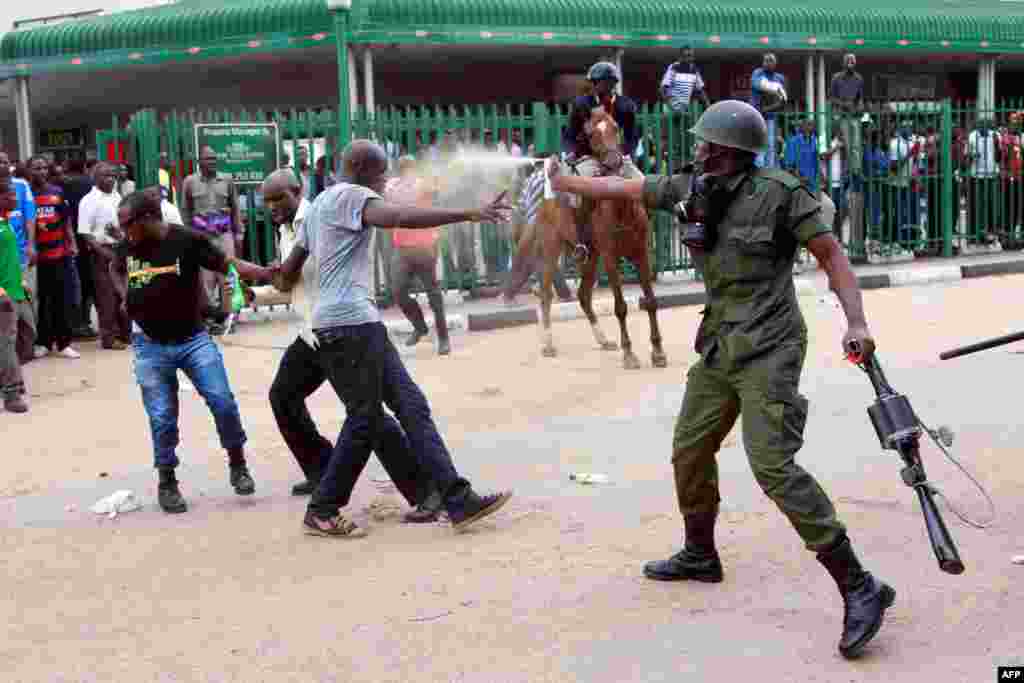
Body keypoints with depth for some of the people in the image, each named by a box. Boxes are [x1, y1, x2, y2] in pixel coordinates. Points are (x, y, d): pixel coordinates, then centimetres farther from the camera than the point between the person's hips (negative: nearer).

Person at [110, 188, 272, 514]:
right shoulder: (126, 247, -2)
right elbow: (116, 269, 21)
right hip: (150, 346, 2)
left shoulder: (188, 240, -14)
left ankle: (237, 463, 16)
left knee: (222, 401, -6)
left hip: (193, 338, -2)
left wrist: (268, 273, -24)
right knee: (162, 417, 4)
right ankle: (167, 482, 21)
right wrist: (125, 296, 4)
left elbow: (228, 264, -12)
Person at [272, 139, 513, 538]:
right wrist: (468, 214, -32)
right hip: (349, 323, -10)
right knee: (364, 421, -3)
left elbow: (289, 271, 28)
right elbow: (399, 217, -26)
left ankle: (459, 502, -2)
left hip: (360, 323, 10)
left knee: (411, 407, 3)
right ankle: (321, 514, 10)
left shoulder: (319, 205, 24)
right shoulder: (350, 195, -6)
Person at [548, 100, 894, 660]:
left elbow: (831, 255, -12)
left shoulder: (778, 193, -15)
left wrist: (856, 321, -25)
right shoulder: (692, 189, 4)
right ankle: (700, 555, 39)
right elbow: (624, 188, 17)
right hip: (719, 346, 8)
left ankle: (859, 587, -13)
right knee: (689, 449, 15)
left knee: (773, 466, -18)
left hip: (767, 351, -8)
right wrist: (564, 182, 27)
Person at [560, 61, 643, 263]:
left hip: (615, 157, 3)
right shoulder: (581, 103, -2)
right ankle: (582, 242, -27)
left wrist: (620, 154, -20)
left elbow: (633, 137, -1)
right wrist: (570, 153, -18)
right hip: (587, 157, -2)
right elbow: (569, 135, 2)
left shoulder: (626, 105, 0)